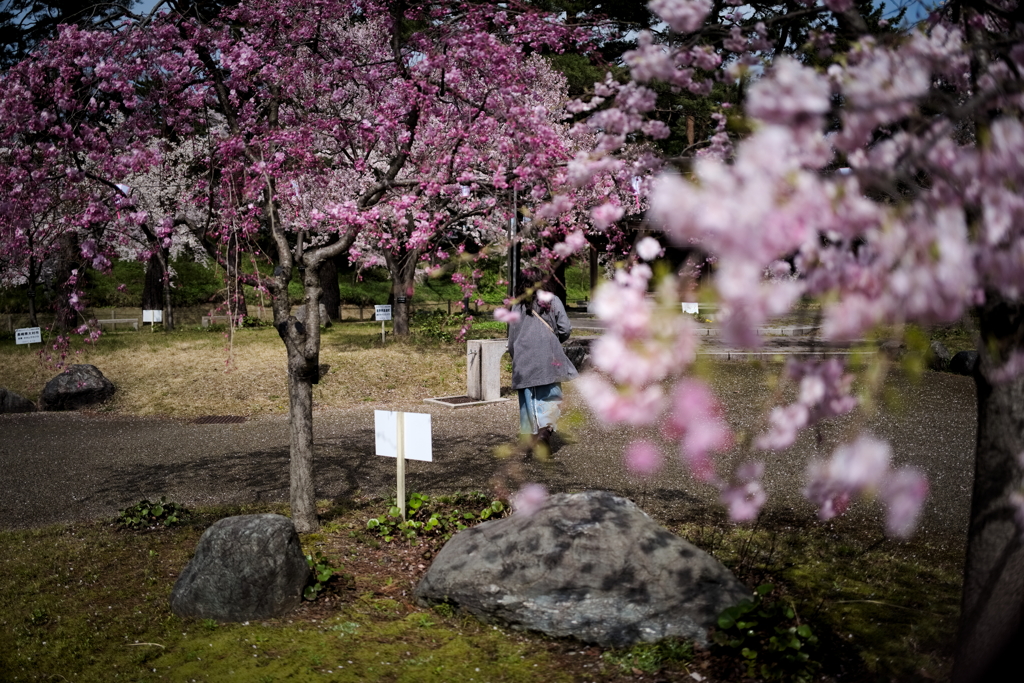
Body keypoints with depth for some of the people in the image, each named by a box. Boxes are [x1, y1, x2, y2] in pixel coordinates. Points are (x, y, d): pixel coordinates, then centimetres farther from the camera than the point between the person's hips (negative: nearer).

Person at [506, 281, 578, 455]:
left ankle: (531, 436, 9)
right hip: (549, 358, -1)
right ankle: (545, 429, -21)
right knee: (551, 396, 2)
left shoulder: (517, 306, 8)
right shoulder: (553, 301, 5)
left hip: (524, 360, 1)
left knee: (529, 398, 9)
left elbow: (512, 338, 8)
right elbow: (565, 329, -3)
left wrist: (515, 358, 21)